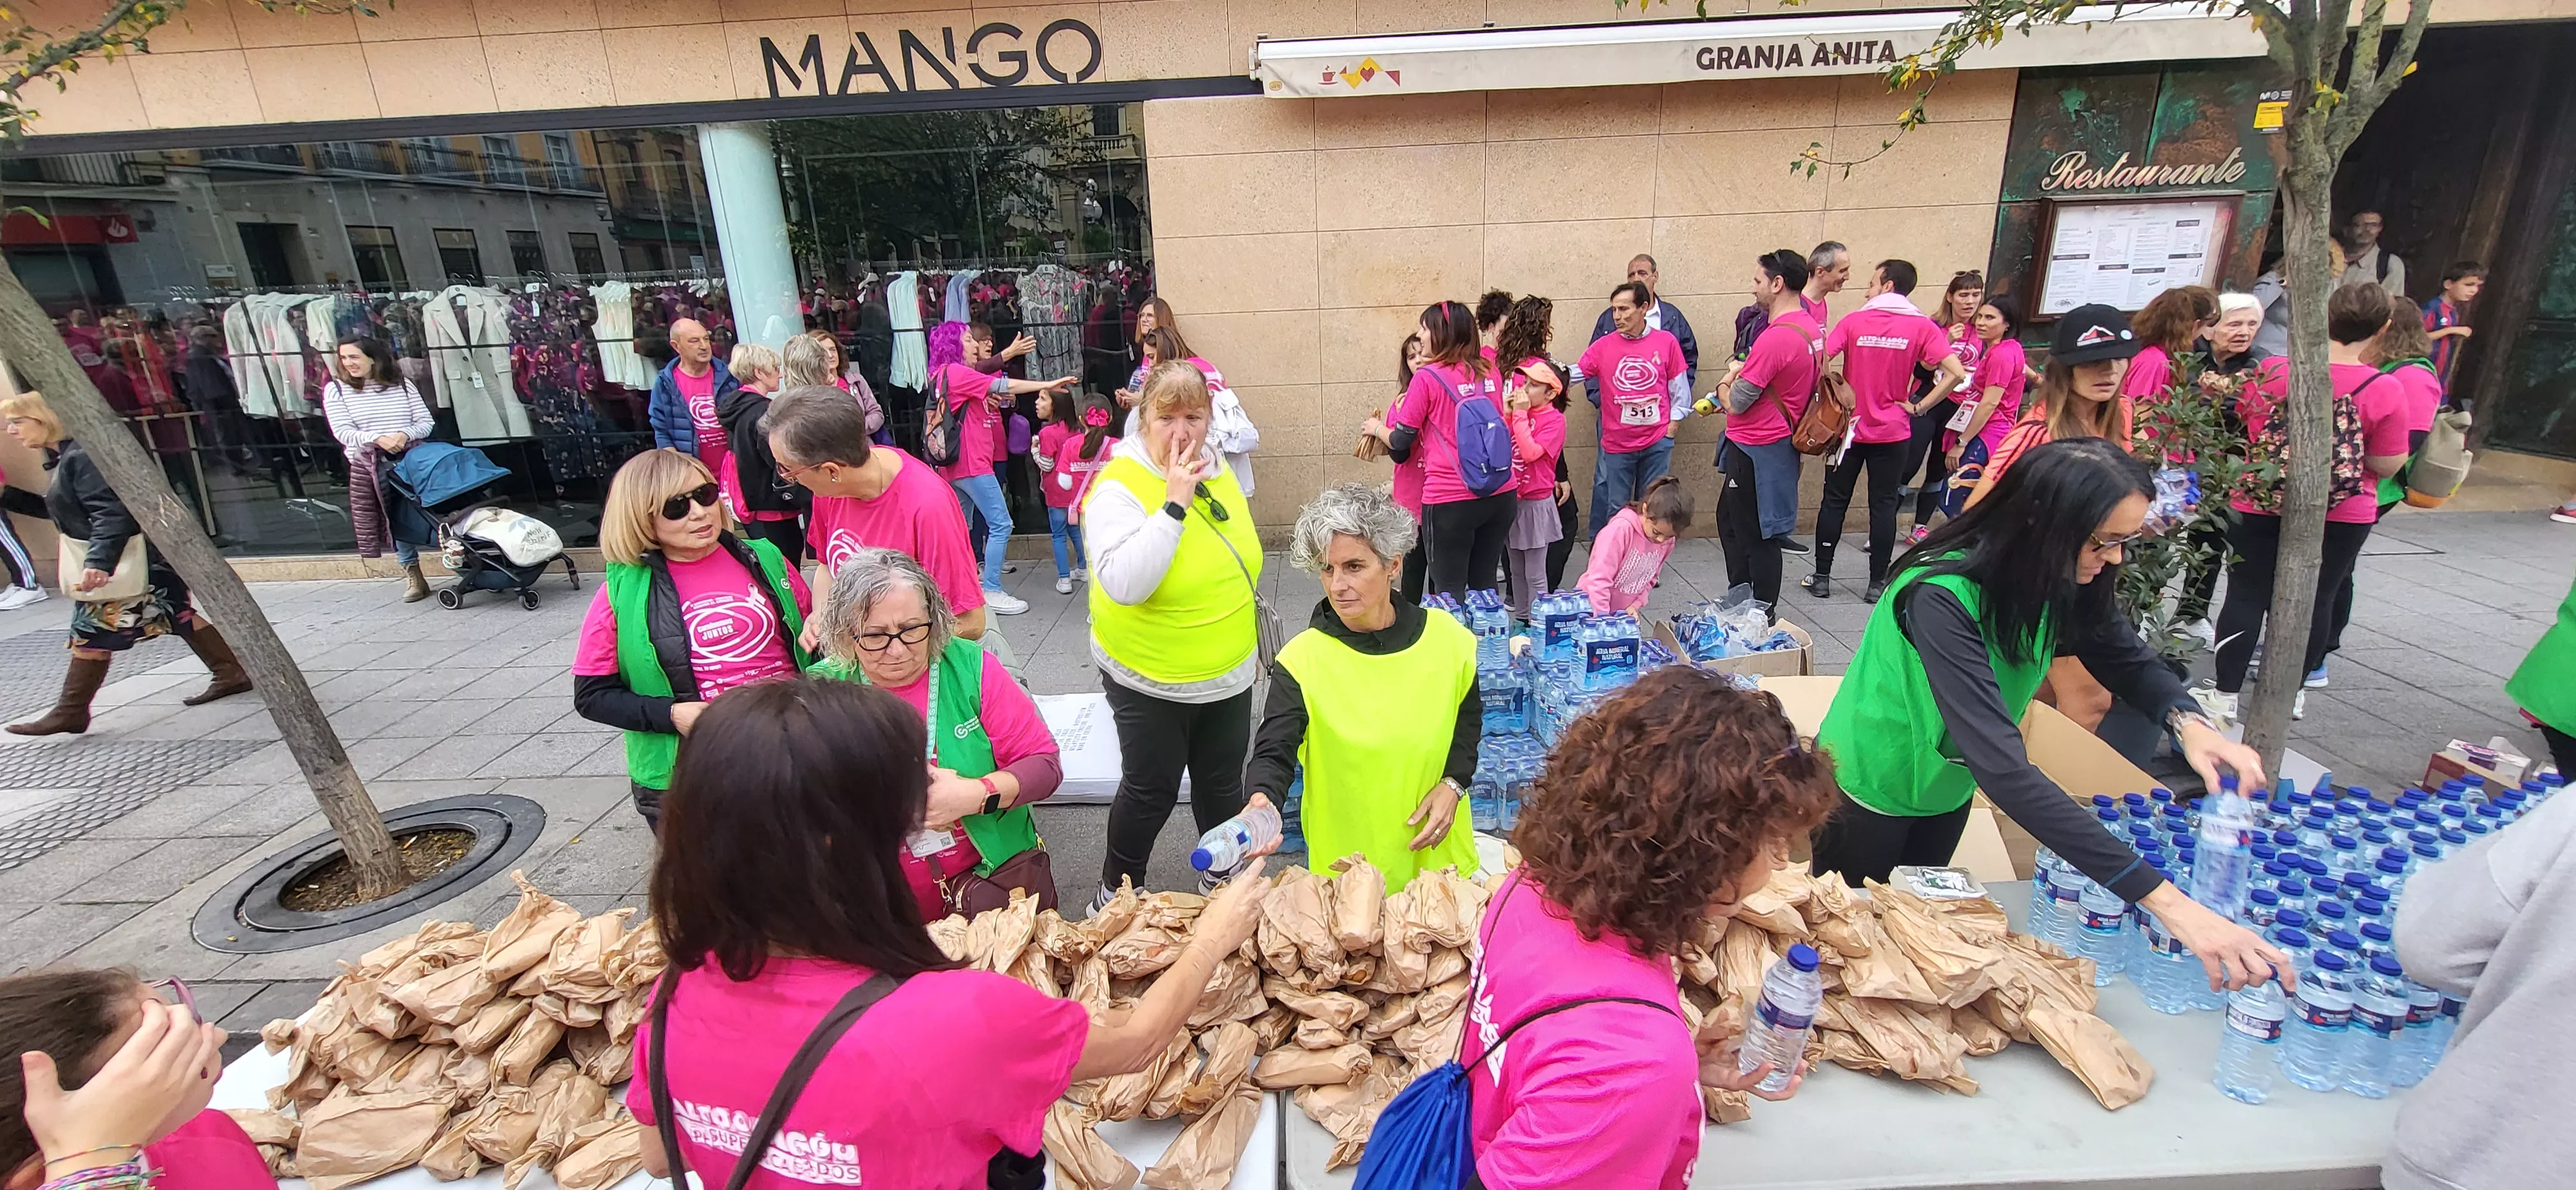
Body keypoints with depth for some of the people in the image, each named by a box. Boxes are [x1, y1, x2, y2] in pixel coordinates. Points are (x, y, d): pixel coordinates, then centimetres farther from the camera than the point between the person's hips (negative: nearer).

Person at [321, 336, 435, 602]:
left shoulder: (402, 385, 12)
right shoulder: (336, 389, 9)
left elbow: (426, 422, 7)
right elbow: (342, 431, -1)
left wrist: (405, 435, -14)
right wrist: (378, 439, -18)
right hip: (369, 465, 0)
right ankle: (412, 574, 2)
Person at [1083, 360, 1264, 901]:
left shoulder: (1220, 472, 1)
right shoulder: (1119, 486, -19)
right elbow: (1123, 585, -34)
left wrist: (1250, 641, 21)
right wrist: (1175, 504, -33)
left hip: (1229, 677, 5)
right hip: (1151, 684, -5)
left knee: (1223, 787, 19)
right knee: (1151, 793, 10)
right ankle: (1117, 891, 35)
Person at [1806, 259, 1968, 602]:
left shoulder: (1853, 321, -5)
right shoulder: (1922, 327, -4)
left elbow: (1819, 360, -16)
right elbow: (1956, 373, -14)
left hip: (1848, 426, 0)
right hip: (1892, 432, 0)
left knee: (1834, 501, 9)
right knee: (1884, 506, 7)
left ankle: (1822, 577, 14)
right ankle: (1877, 583, 12)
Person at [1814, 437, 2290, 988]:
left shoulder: (2062, 577, -17)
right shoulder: (1942, 597, -39)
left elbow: (2128, 658, -1)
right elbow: (2004, 769, -45)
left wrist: (2188, 721, -25)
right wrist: (2164, 900, -47)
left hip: (1949, 786, 6)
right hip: (1872, 785, -6)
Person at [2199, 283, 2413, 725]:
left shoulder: (2271, 371, -9)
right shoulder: (2385, 390, -12)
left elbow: (2242, 423, 8)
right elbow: (2388, 465, -8)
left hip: (2261, 505, 0)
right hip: (2344, 517, 0)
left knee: (2247, 596, 5)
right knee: (2315, 600, 13)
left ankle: (2225, 696, 5)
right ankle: (2292, 691, 27)